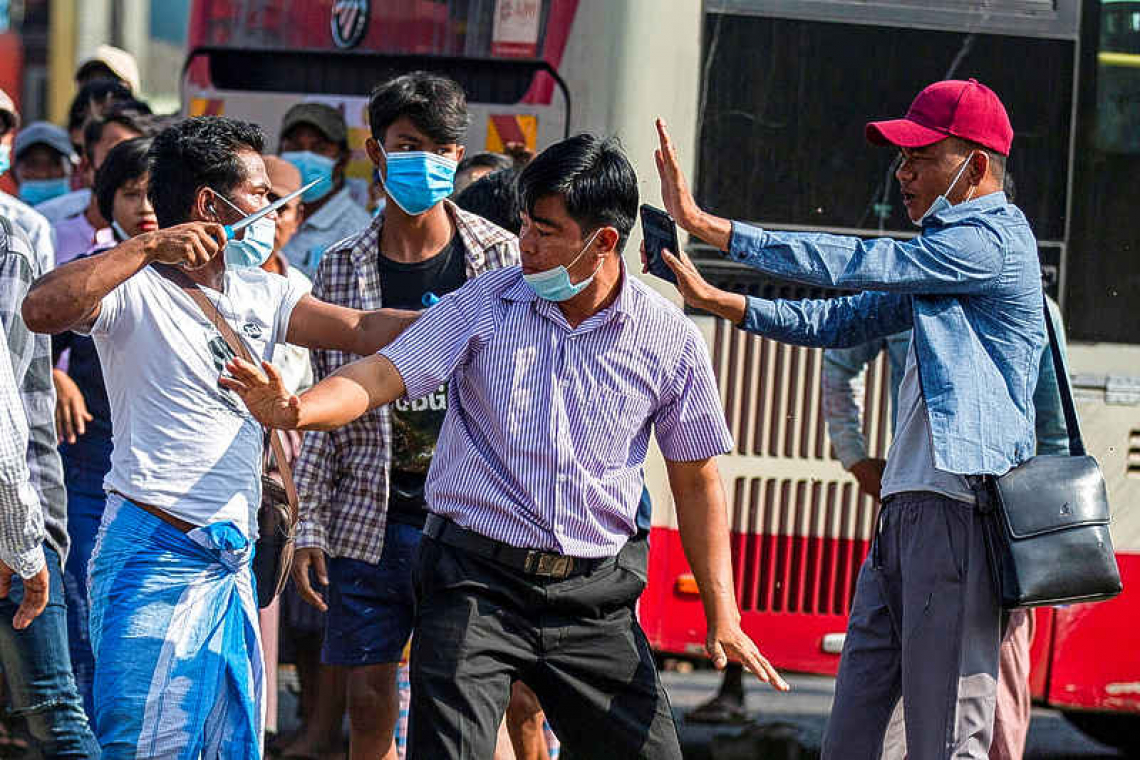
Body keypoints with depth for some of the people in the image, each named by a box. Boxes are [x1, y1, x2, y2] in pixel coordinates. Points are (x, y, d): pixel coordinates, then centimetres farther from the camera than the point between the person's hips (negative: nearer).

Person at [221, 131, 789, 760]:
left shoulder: (668, 338, 0)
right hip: (475, 583, -2)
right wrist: (293, 410, -32)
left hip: (595, 594, 2)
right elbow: (382, 374, -11)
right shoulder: (484, 306, -2)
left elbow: (696, 479, 9)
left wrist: (722, 616, 6)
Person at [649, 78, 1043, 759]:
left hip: (957, 505, -10)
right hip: (907, 505, 10)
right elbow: (844, 321, 24)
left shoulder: (990, 240, -9)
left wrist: (702, 223, -11)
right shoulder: (950, 250, 23)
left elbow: (849, 265, -14)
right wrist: (715, 301, 15)